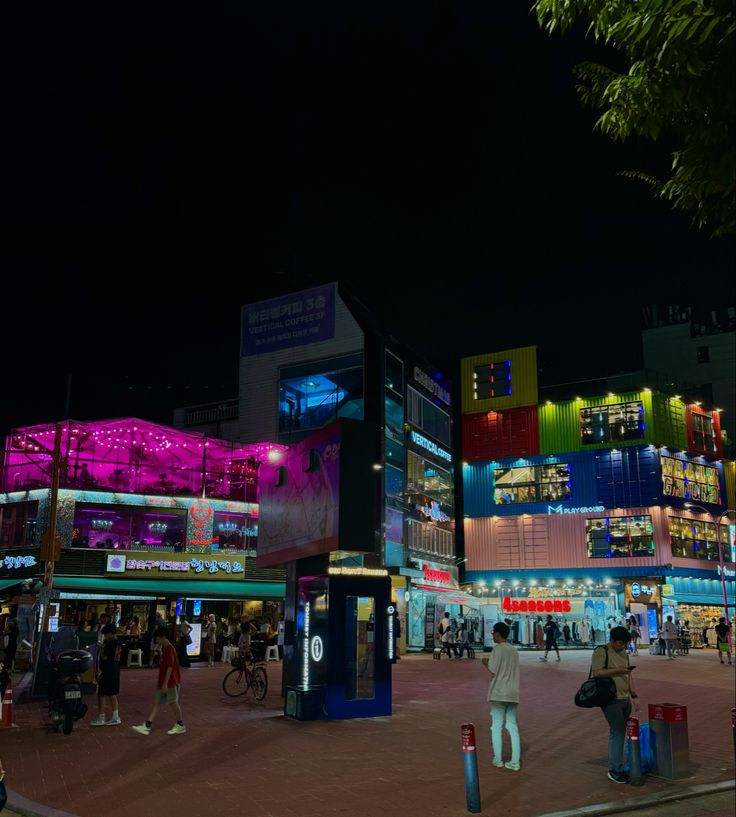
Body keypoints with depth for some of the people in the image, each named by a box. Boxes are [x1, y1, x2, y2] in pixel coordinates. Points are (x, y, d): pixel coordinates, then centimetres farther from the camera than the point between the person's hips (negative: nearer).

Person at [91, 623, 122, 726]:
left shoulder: (109, 644, -19)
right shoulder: (117, 643, 9)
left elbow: (104, 657, -21)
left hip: (107, 673, -9)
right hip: (115, 672, 9)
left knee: (102, 695, 0)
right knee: (112, 695, 15)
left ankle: (101, 719, 5)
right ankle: (115, 717, 17)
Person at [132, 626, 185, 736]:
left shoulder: (169, 649, -18)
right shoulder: (164, 649, 13)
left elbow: (170, 667, -22)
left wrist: (165, 683, -22)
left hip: (171, 682, -10)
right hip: (163, 682, 10)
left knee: (173, 703, 1)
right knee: (156, 703, 7)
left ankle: (181, 726, 13)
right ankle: (147, 726, 8)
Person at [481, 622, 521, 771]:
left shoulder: (498, 648, -11)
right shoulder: (514, 650, 13)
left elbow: (493, 670, -15)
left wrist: (485, 662, 4)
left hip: (499, 693, -6)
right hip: (513, 693, 6)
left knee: (496, 726, 3)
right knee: (513, 726, 8)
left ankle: (498, 760, 7)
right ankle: (515, 762, 6)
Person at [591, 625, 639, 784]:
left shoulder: (624, 654, 16)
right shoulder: (601, 651, -9)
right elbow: (596, 672, -17)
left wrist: (634, 695, 15)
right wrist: (617, 670, -18)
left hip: (625, 699, 8)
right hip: (611, 699, -8)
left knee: (619, 732, 10)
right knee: (618, 731, -11)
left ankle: (615, 767, 18)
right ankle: (615, 770, -5)